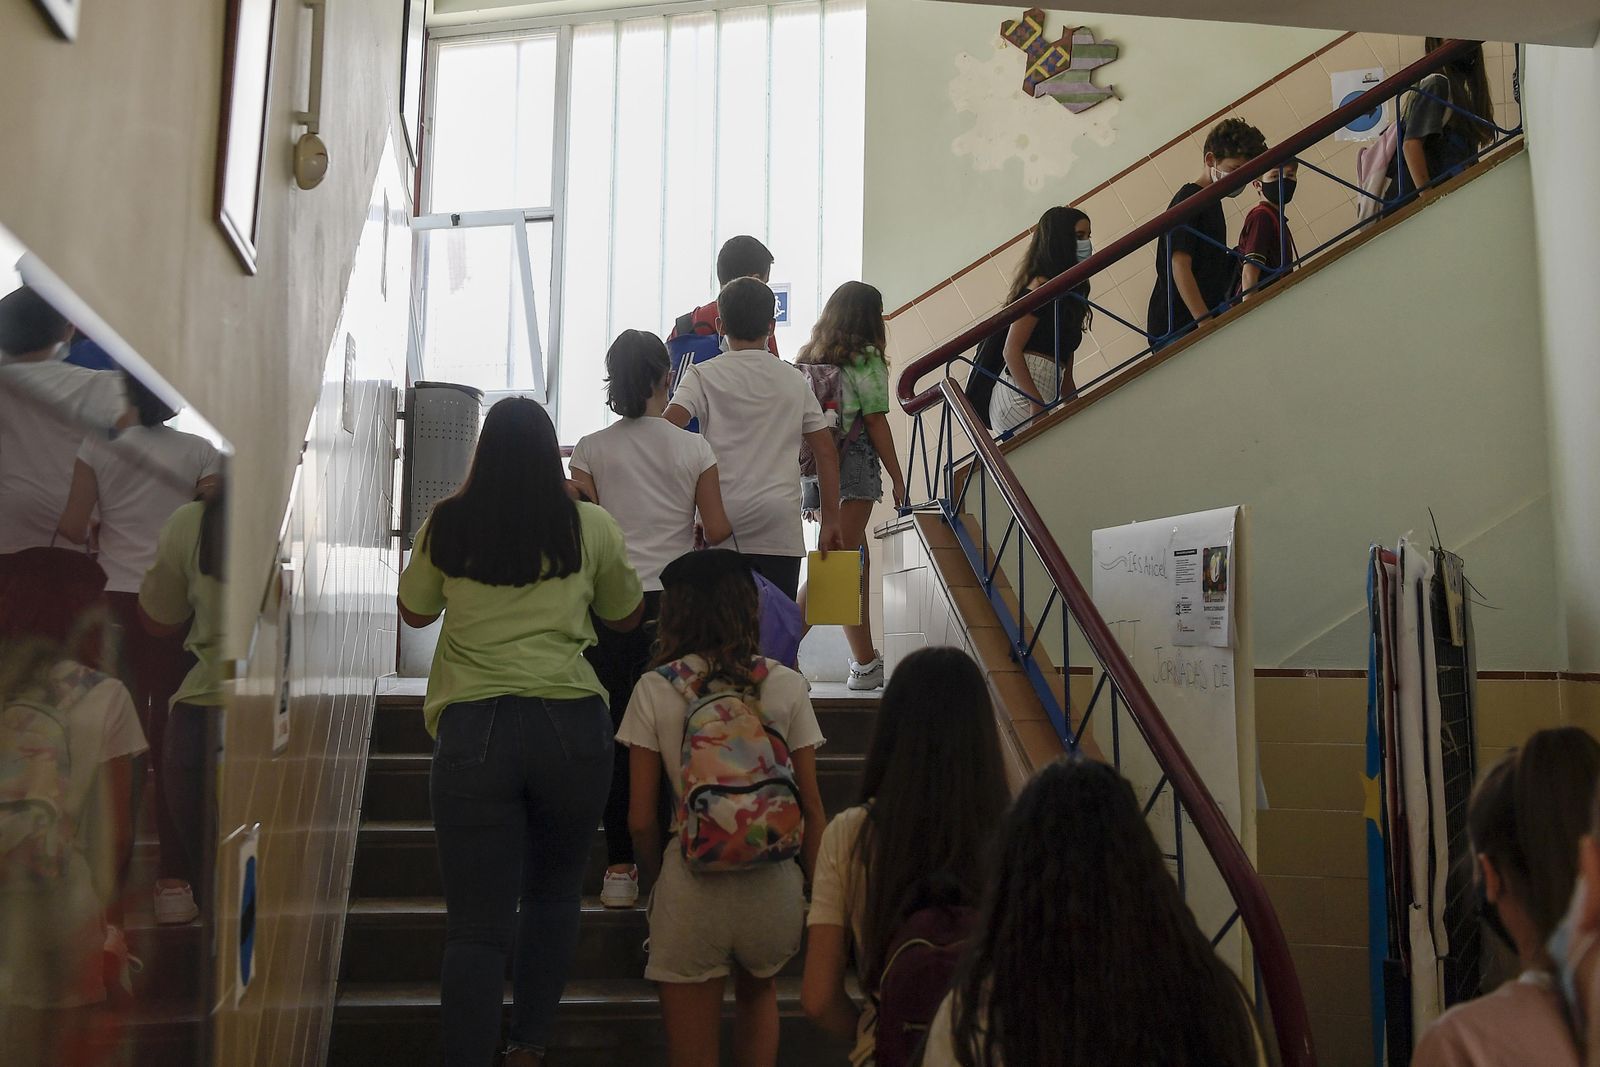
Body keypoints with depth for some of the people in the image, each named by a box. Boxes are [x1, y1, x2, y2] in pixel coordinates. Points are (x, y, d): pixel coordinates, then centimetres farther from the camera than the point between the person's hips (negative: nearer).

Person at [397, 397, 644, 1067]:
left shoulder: (446, 526, 2)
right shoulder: (591, 527, 1)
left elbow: (414, 612, 18)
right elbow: (626, 617, 15)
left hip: (473, 730, -1)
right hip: (571, 726, 1)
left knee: (476, 923, 4)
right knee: (553, 894, 22)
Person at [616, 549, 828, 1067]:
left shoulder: (655, 690, -4)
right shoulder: (786, 685, -1)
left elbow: (641, 820, -3)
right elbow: (812, 809, 1)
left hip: (691, 887, -1)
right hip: (773, 883, 2)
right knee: (758, 995, 33)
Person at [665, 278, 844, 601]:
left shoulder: (704, 375, 2)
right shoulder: (794, 380, 11)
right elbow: (826, 451, 8)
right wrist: (831, 521, 12)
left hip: (723, 523, -2)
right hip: (780, 526, 2)